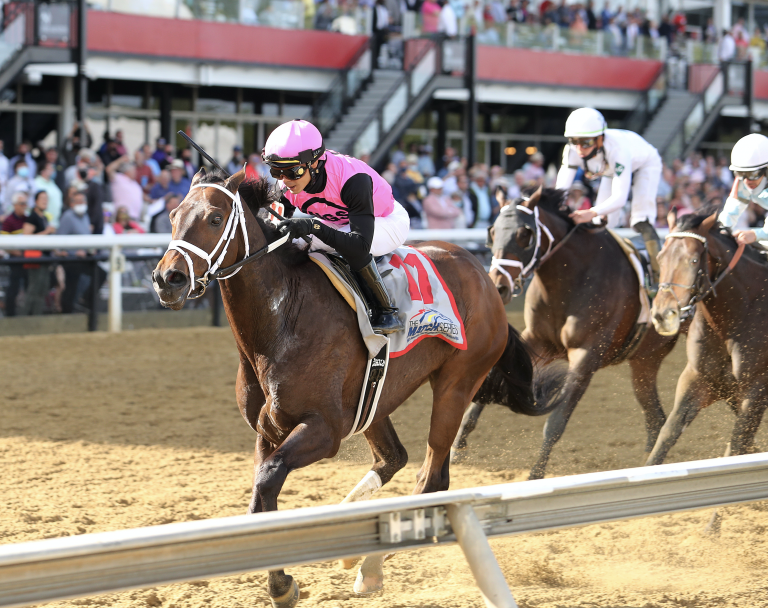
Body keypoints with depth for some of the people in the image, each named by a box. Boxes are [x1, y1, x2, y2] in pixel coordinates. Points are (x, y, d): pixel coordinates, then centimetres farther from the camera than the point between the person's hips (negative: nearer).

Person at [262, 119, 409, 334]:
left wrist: (314, 226, -59)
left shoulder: (353, 179, -42)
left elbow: (361, 246, -48)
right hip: (341, 222, 7)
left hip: (389, 221, -6)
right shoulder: (289, 188, -23)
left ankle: (387, 310, -21)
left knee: (351, 246, -39)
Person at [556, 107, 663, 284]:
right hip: (611, 170, 5)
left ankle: (660, 275, -19)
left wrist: (592, 213, -68)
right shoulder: (573, 151, -33)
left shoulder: (617, 150, -47)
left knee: (642, 221, -22)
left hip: (645, 164, -5)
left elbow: (619, 197, -50)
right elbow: (561, 188, -34)